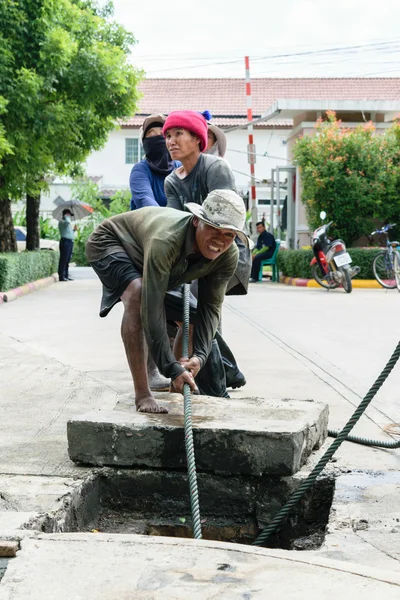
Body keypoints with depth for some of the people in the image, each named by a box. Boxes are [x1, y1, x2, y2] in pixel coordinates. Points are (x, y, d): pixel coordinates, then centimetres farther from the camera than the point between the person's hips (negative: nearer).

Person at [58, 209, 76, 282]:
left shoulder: (67, 224, 26)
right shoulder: (61, 222, -3)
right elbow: (67, 222, -25)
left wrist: (74, 230, 16)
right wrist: (67, 217, -7)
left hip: (70, 241, 9)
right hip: (65, 241, -9)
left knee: (67, 260, 9)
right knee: (63, 259, -10)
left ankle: (66, 276, 12)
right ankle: (61, 276, -11)